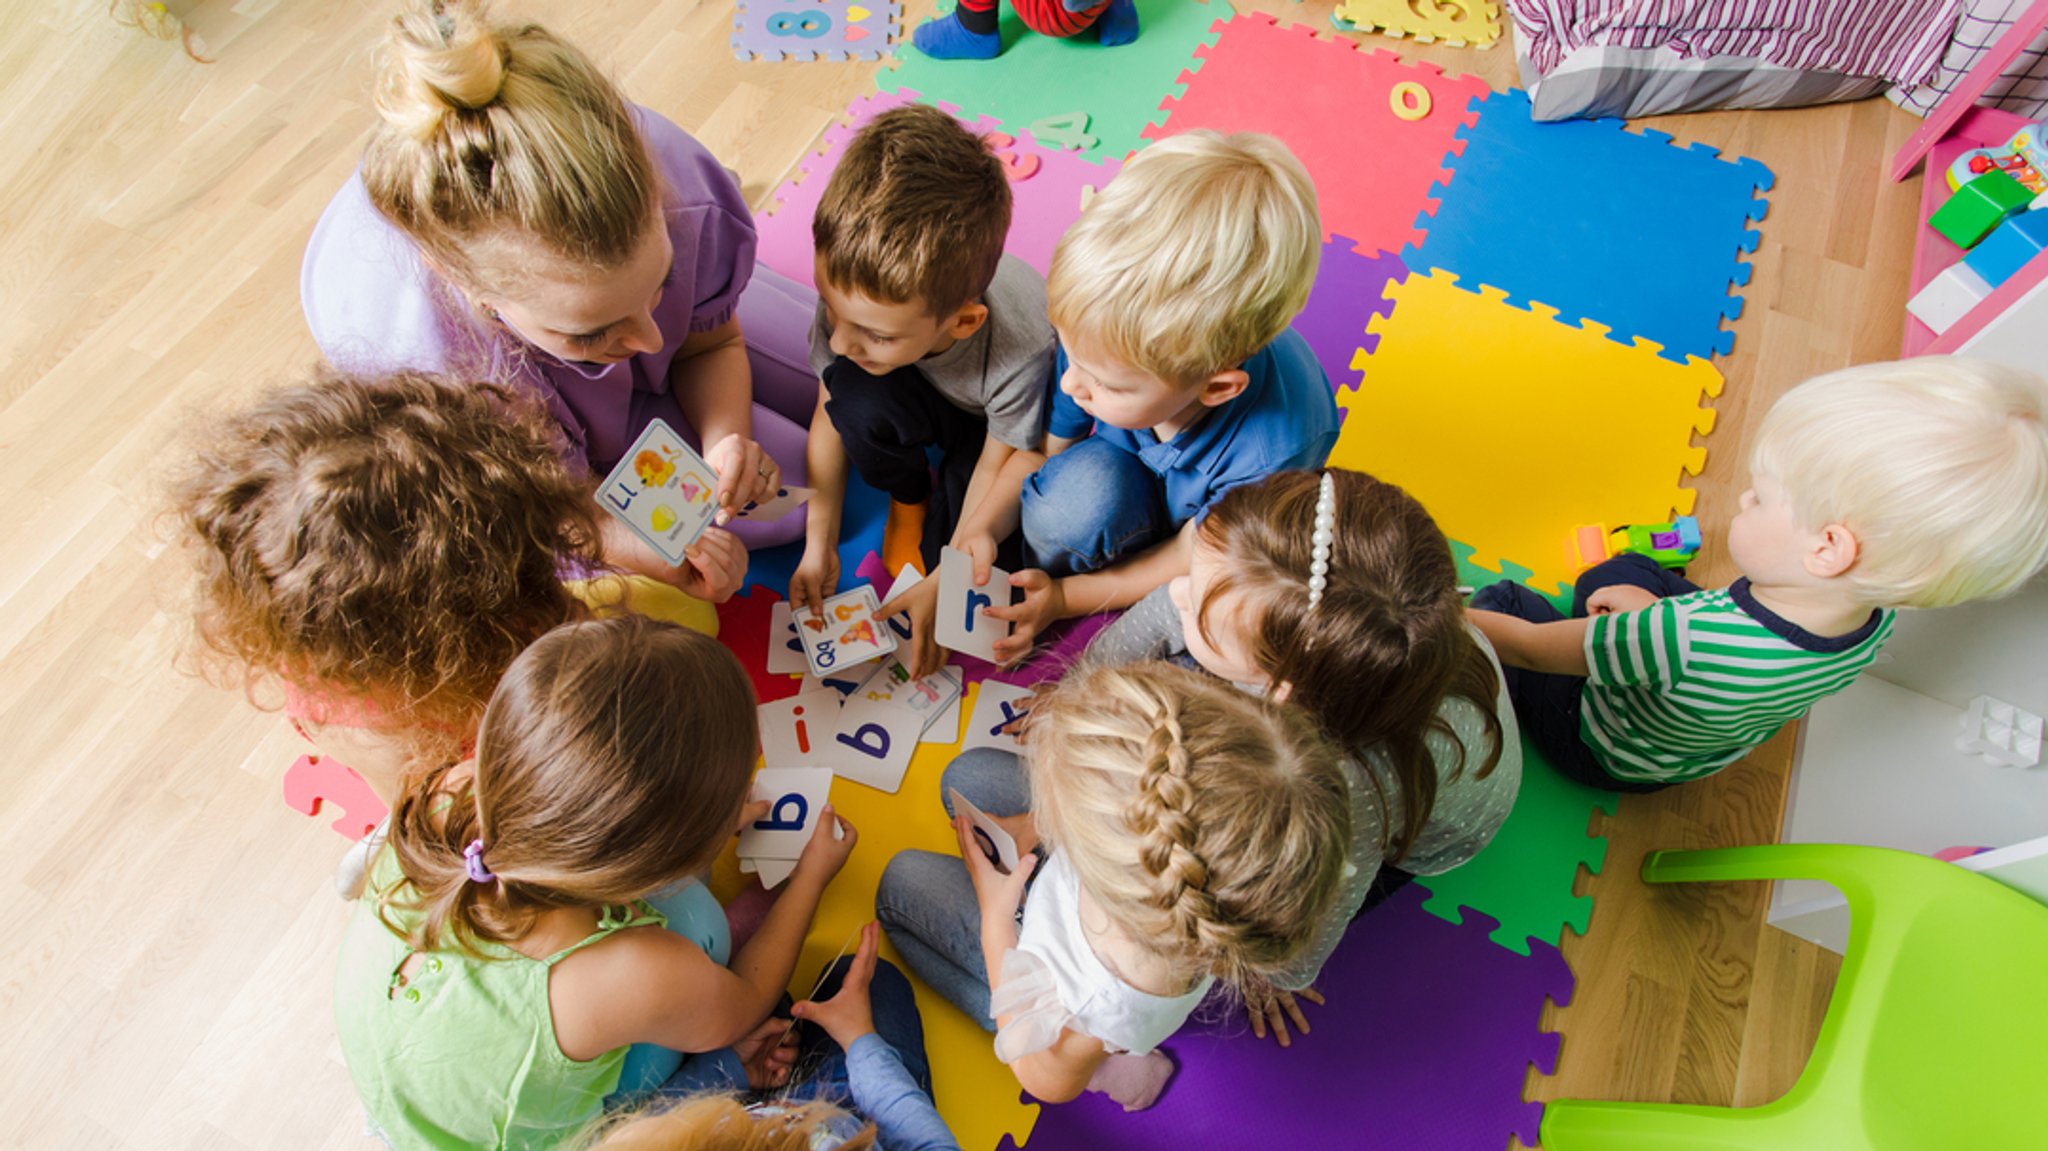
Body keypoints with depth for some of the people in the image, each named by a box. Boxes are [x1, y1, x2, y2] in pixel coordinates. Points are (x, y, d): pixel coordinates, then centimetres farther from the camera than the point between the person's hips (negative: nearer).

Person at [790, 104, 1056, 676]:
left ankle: (943, 504, 13)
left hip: (998, 425, -3)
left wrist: (945, 578, -23)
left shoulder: (1024, 350, -42)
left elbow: (1010, 459, -23)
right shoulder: (852, 295, -31)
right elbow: (829, 415, -15)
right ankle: (909, 495, 0)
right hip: (924, 401, 3)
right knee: (855, 397, -31)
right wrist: (819, 543, -16)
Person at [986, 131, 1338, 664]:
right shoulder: (1101, 335, -31)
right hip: (1128, 483, 1)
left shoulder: (1275, 455, -40)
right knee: (1076, 490, -33)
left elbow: (1193, 560, -21)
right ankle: (1025, 602, -2)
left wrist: (1065, 596, -18)